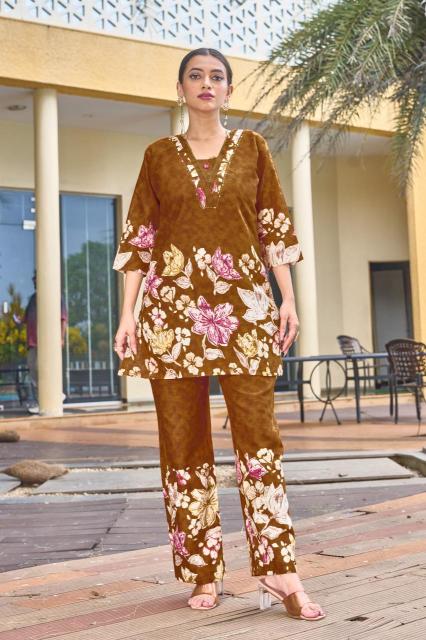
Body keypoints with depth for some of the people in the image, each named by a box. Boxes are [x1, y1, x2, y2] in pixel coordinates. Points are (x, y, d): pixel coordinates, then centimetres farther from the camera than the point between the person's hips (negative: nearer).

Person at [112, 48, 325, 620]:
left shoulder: (252, 147, 11)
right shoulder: (159, 155, 11)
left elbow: (274, 228, 9)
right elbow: (139, 238, 8)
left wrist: (288, 299, 1)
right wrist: (128, 313, 0)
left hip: (243, 306, 0)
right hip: (173, 307, 1)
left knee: (259, 434, -6)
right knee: (183, 441, 1)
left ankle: (280, 571, -3)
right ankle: (203, 573, 11)